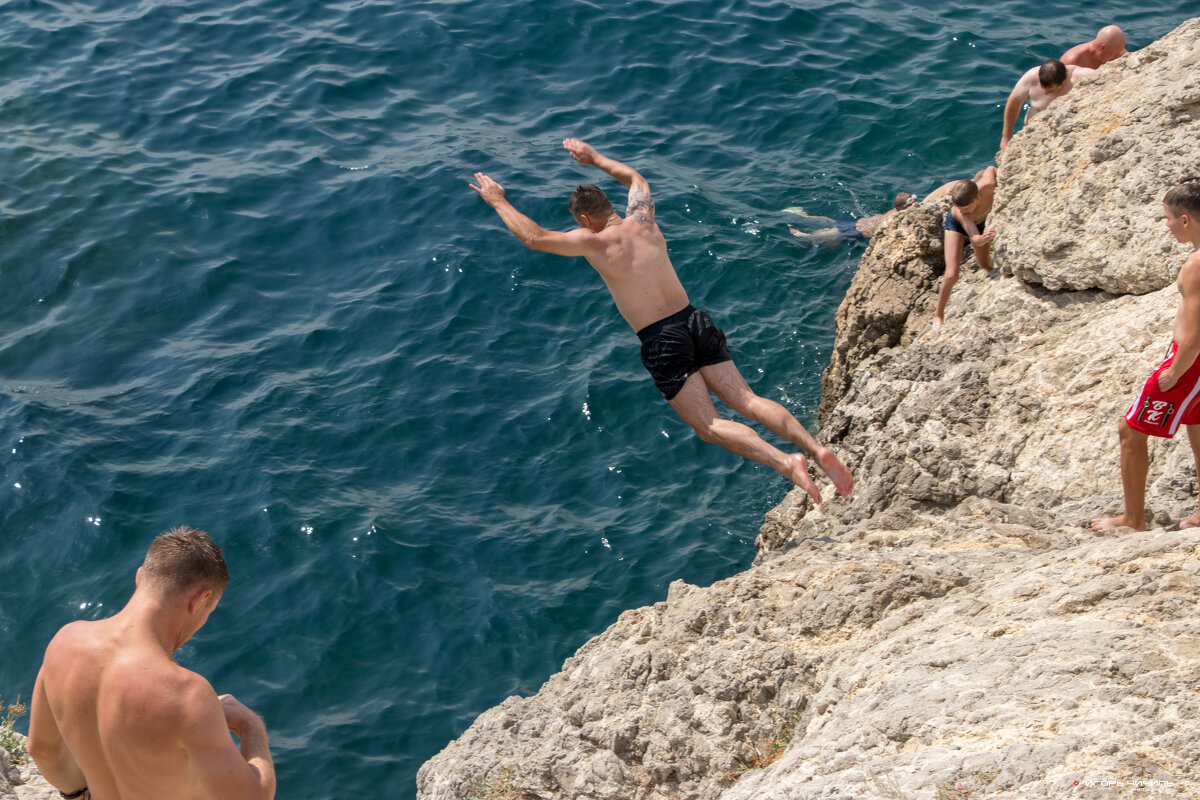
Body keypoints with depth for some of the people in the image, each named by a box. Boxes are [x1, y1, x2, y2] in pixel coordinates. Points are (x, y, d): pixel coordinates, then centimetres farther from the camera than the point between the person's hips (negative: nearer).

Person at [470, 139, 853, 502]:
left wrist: (497, 200, 15)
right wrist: (594, 158, 44)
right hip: (695, 322, 6)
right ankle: (815, 448, -15)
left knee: (710, 426, -7)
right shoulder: (643, 219, 9)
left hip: (662, 342, -6)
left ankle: (785, 462, -26)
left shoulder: (595, 242, -6)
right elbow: (635, 178, 32)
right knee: (747, 400, 2)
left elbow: (533, 237, 1)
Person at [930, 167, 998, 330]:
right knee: (951, 275, -13)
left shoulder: (988, 184, -42)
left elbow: (990, 168, -19)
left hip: (981, 221, 4)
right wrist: (983, 238, -72)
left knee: (985, 265, 20)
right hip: (955, 225, -4)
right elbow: (975, 239, -50)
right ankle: (939, 314, 9)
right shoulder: (958, 213, -46)